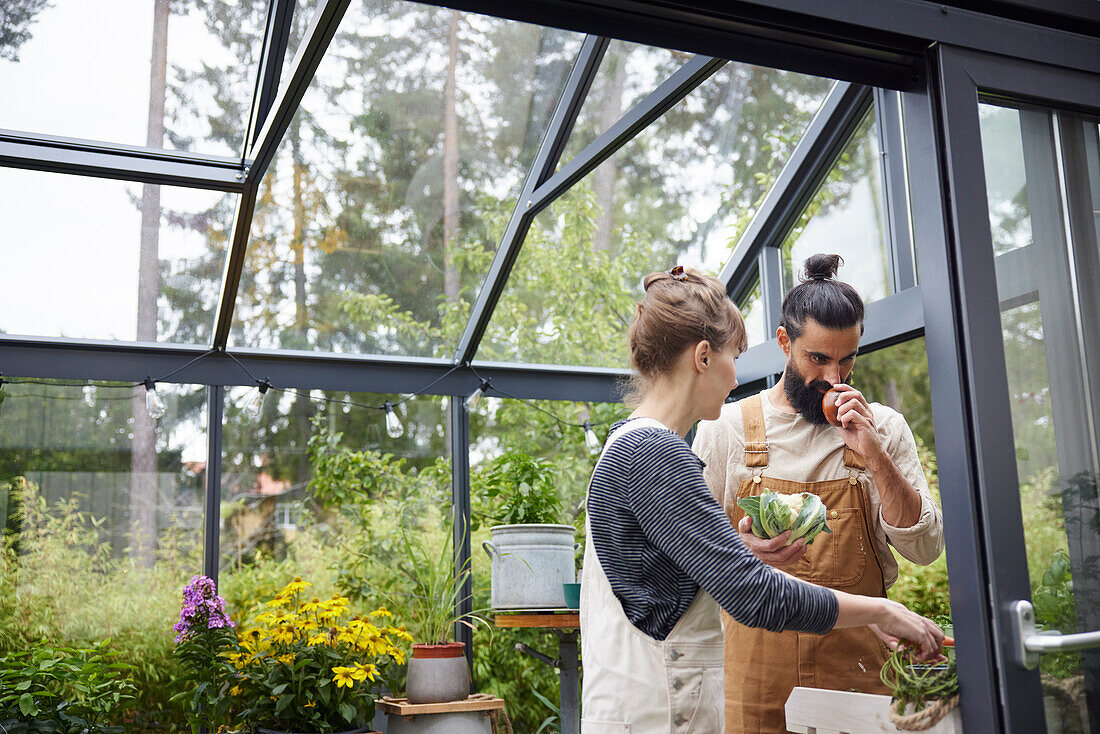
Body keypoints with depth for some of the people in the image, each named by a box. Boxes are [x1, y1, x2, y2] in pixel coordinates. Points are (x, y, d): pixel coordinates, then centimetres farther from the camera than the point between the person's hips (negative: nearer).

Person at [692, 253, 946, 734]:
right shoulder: (725, 427, -1)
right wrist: (741, 547, -18)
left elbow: (925, 549, -2)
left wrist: (875, 457, -14)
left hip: (859, 668, 1)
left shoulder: (883, 428, 3)